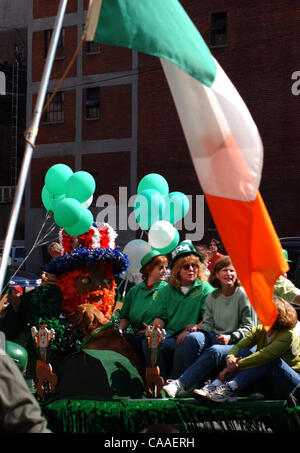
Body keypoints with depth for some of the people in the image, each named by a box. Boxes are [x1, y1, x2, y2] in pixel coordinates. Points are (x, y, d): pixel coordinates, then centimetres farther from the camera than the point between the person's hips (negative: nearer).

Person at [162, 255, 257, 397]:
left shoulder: (243, 295, -1)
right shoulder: (212, 297, 15)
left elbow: (249, 327, -3)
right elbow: (208, 322, 16)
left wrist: (231, 337, -17)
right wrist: (199, 328, -7)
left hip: (236, 344, -5)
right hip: (214, 337, 5)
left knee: (215, 351, -37)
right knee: (193, 337, -27)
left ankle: (180, 384, -45)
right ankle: (190, 384, -28)